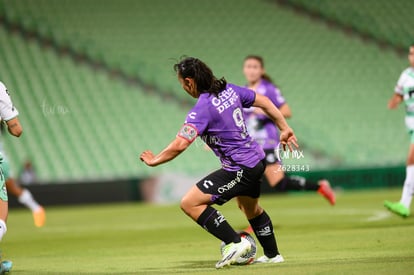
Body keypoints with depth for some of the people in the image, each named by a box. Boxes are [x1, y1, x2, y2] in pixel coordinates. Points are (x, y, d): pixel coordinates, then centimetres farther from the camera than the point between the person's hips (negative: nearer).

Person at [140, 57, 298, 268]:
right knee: (250, 209, 33)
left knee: (190, 203, -12)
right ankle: (272, 255, 49)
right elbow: (264, 102, 11)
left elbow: (180, 145, -26)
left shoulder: (202, 109, -21)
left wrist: (154, 160, -10)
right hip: (256, 160, 9)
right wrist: (284, 129, 20)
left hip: (239, 169, -9)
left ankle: (235, 243, -10)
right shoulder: (229, 90, 2)